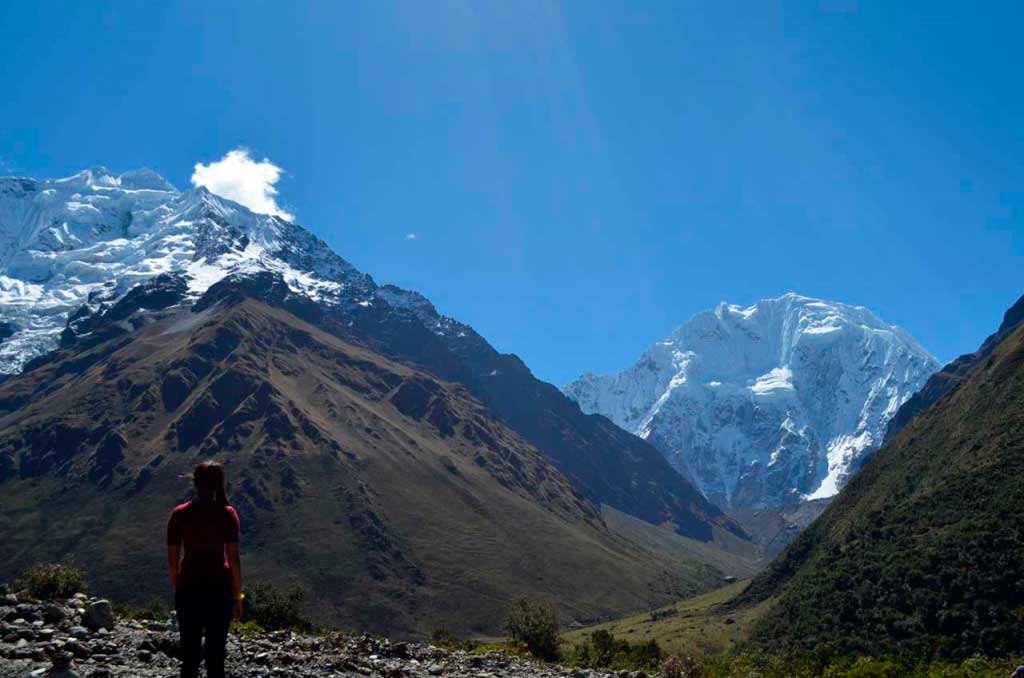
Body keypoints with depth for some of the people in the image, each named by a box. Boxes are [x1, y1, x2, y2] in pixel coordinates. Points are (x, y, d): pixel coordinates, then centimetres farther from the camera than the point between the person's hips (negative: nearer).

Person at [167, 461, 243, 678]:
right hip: (219, 589, -1)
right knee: (216, 655, 7)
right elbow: (233, 559, -8)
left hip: (188, 589, 1)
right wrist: (238, 597, 0)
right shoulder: (227, 514, -6)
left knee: (189, 654, 10)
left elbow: (172, 559, 1)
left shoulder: (179, 514, -1)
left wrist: (177, 590, 13)